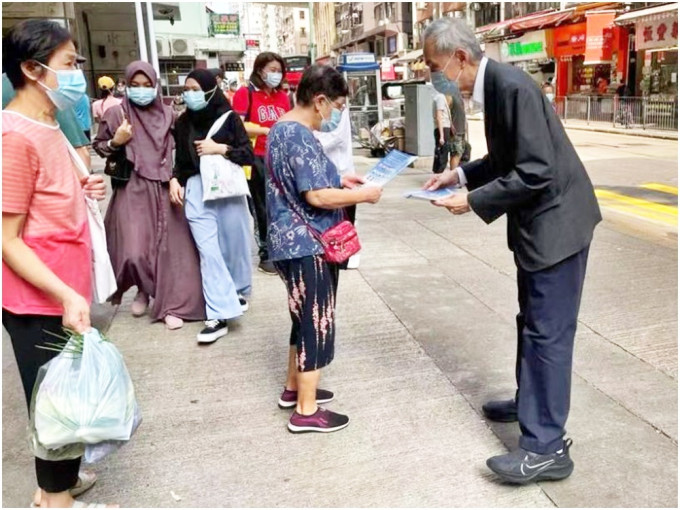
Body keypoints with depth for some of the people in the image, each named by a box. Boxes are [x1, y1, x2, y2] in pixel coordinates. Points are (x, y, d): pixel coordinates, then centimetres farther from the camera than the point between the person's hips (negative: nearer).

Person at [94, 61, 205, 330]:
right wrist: (115, 142, -12)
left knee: (169, 248, 1)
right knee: (134, 251, -9)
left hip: (163, 190, 2)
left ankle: (170, 304, 13)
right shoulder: (116, 113, 0)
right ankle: (143, 288, 23)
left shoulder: (167, 114, 5)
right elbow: (98, 146, 8)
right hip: (132, 191, -2)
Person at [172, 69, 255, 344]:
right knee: (208, 250, -5)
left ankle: (238, 292, 36)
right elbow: (180, 159, 15)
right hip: (196, 189, 2)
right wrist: (175, 180, -2)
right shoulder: (183, 122, 8)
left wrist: (219, 148, -12)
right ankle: (218, 314, -4)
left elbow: (248, 155, -2)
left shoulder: (228, 117, -1)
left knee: (233, 244, 9)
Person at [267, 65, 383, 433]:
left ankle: (294, 388, 34)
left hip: (292, 242, 10)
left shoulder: (281, 129, 12)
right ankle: (306, 411, 10)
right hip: (308, 246, -10)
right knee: (317, 322, 0)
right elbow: (317, 196, -24)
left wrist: (337, 181, 14)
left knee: (305, 318, 21)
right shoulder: (301, 136, -20)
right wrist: (362, 195, -12)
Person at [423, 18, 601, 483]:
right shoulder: (494, 85, 7)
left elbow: (536, 171, -26)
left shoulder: (512, 86, -22)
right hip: (538, 220, 10)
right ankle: (530, 402, 39)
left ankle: (546, 447, 7)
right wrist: (461, 174, 7)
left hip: (555, 220, -10)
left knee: (548, 332, -4)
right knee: (533, 323, 21)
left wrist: (473, 201, -20)